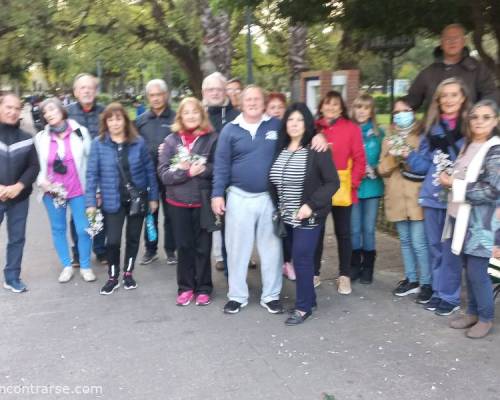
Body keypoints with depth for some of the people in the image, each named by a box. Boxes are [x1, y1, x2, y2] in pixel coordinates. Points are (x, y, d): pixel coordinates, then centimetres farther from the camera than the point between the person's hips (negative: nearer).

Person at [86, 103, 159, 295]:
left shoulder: (138, 142, -4)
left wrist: (153, 197, 3)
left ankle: (128, 273, 32)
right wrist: (91, 202, -10)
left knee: (133, 237, 13)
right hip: (113, 200, -1)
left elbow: (149, 170, 2)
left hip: (137, 198, 2)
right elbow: (92, 174, -6)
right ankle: (113, 277, 19)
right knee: (112, 240, -2)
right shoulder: (98, 144, -7)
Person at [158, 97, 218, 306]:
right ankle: (185, 287, 24)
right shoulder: (171, 140, 3)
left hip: (203, 201, -1)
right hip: (178, 201, 2)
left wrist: (202, 169, -21)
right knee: (184, 246, 10)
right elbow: (163, 173, -4)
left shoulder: (212, 139, -2)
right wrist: (185, 172, -18)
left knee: (203, 246, 6)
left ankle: (203, 288, 21)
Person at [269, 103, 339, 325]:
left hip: (308, 216, -6)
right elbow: (274, 182, 13)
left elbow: (332, 182, -14)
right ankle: (308, 298, 28)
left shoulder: (317, 150, -11)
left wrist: (311, 205, -21)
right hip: (287, 216, 6)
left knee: (302, 258, -5)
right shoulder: (281, 149, 7)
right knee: (299, 258, 13)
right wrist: (277, 209, 6)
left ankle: (303, 307, 8)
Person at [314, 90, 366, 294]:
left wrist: (353, 182, -11)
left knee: (343, 232, 10)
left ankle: (344, 275, 22)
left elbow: (359, 159, -3)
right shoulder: (314, 128, 3)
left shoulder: (352, 128, -1)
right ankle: (314, 273, 22)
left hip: (342, 189, -1)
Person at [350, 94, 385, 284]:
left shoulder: (378, 133, 3)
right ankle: (355, 266, 18)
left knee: (369, 229, 6)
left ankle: (368, 268, 18)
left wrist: (374, 169, -12)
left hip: (372, 186, 0)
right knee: (354, 229, 4)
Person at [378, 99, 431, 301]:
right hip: (397, 198, 5)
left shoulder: (422, 136, -1)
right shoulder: (389, 139, 12)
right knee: (405, 240, 13)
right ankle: (411, 279, 25)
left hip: (417, 197, -5)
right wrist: (393, 156, -11)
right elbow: (383, 170, 6)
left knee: (418, 242, -6)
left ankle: (426, 282, 8)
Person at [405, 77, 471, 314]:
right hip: (433, 196, 5)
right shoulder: (432, 127, 11)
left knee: (450, 249, 1)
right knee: (435, 247, 13)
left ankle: (450, 296, 14)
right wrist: (407, 154, -6)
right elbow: (424, 164, 11)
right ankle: (438, 289, 27)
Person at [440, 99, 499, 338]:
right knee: (469, 269, 14)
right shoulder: (469, 145, 12)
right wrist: (450, 180, 3)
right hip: (462, 217, 7)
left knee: (477, 272, -2)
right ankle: (472, 313, 28)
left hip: (481, 222, -7)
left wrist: (455, 184, -16)